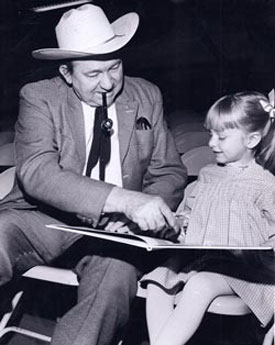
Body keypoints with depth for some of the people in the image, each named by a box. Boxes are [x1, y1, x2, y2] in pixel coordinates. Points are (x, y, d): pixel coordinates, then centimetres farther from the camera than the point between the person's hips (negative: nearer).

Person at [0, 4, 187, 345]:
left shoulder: (146, 97, 7)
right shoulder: (38, 98, -3)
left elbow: (170, 174, 10)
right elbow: (36, 172, -19)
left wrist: (137, 213, -14)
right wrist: (125, 199, -32)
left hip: (114, 228, 1)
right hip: (46, 218, 0)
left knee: (115, 279, -33)